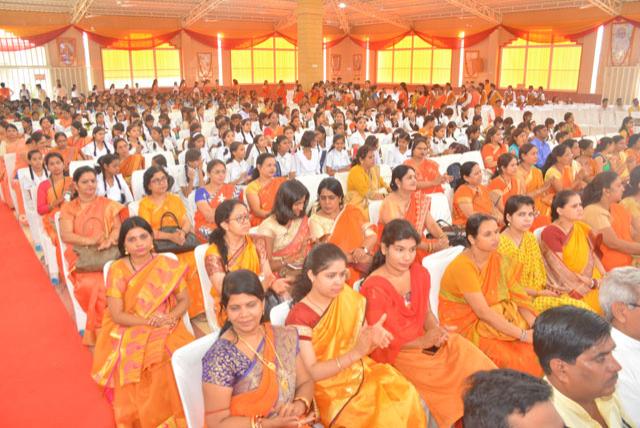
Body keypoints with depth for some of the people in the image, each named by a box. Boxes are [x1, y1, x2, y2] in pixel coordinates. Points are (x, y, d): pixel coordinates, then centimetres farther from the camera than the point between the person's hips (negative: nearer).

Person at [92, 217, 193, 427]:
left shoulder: (168, 266, 1)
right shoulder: (117, 270, -4)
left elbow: (184, 300, 6)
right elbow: (117, 315, -7)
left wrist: (170, 317, -15)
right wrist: (148, 321, -20)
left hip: (167, 330, 1)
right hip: (130, 333, -1)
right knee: (135, 364, -32)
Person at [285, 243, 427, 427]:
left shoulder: (351, 300, -1)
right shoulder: (299, 317, -16)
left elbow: (360, 346, 7)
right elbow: (311, 372, -18)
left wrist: (373, 338, -16)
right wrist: (356, 353, -27)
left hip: (359, 371, 5)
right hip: (328, 388, -5)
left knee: (406, 396, -15)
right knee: (384, 413, -22)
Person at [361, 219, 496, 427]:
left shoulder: (420, 273, 3)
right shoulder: (374, 288, -17)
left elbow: (426, 312, 12)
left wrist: (436, 330, -11)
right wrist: (422, 342, -22)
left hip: (426, 339, 6)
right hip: (394, 352, -6)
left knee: (477, 364, -12)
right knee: (450, 377, -22)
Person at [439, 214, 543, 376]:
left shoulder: (498, 259, 3)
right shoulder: (463, 266, -20)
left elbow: (518, 296, 0)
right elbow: (483, 312, -22)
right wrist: (522, 334, -21)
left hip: (499, 319, 7)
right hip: (467, 326, -7)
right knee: (515, 359, -24)